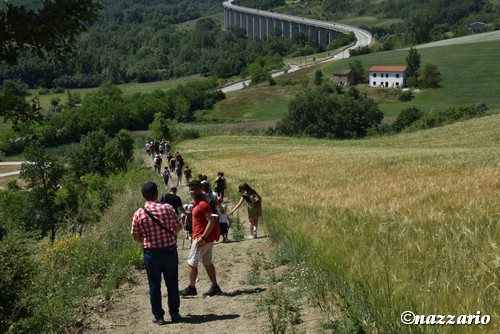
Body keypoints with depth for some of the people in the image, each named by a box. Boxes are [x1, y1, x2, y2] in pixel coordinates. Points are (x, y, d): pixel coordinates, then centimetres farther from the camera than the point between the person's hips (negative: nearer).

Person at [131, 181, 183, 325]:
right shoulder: (167, 208, -11)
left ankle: (158, 316, 17)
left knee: (155, 286, 12)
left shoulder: (139, 213, -10)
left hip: (151, 253, -1)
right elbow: (178, 227, -3)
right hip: (170, 250, 1)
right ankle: (174, 313, 22)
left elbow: (136, 237, -4)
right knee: (172, 284, 15)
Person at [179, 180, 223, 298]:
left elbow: (211, 221, -24)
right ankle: (215, 287, 17)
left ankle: (191, 288, 10)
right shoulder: (196, 202, 11)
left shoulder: (203, 204, -19)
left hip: (203, 238, -10)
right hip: (208, 238, 10)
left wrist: (203, 237, -26)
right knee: (207, 262, 14)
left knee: (192, 262, 0)